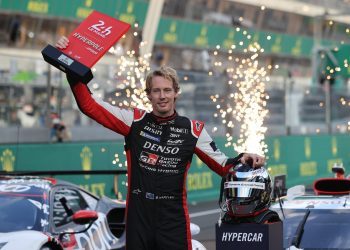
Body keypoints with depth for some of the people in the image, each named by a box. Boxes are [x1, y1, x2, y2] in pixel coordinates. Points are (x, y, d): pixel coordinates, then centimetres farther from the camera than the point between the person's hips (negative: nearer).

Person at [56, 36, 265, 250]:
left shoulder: (192, 130, 4)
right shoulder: (135, 121, 4)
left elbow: (223, 166, 7)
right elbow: (89, 105, 1)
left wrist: (242, 160, -13)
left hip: (174, 220, -1)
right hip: (138, 217, 1)